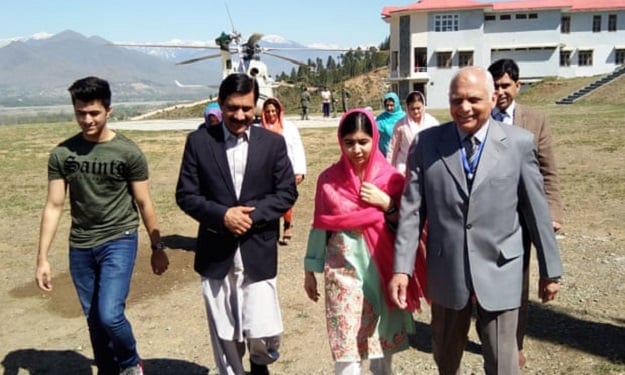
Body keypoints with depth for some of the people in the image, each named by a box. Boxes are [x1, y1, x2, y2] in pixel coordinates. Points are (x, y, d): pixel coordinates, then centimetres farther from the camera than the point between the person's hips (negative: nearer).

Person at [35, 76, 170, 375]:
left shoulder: (128, 153, -9)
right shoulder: (62, 154, -2)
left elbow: (143, 203, -2)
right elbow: (54, 206, 0)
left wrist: (157, 247, 2)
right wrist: (42, 257, -3)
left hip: (119, 241, -3)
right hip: (80, 247, 4)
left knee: (109, 315, -16)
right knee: (94, 320, 13)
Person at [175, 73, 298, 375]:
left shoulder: (273, 142, 1)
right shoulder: (199, 141, 0)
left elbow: (287, 192, 0)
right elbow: (185, 195, -1)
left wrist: (253, 215, -15)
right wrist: (222, 215, -16)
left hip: (258, 253, 0)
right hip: (216, 254, 1)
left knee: (265, 334, -2)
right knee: (225, 338, 10)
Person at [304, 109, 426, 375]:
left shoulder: (391, 178, -2)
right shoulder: (329, 179, -2)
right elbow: (320, 227, 5)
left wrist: (386, 203, -15)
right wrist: (310, 270, 8)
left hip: (381, 269, 1)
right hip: (343, 269, 0)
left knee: (382, 343, 10)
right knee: (346, 347, 0)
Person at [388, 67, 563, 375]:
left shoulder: (519, 142, -4)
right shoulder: (426, 142, -2)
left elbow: (536, 209, 1)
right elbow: (411, 209, -4)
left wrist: (549, 270, 6)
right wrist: (401, 268, -9)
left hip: (498, 272, -1)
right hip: (446, 271, 2)